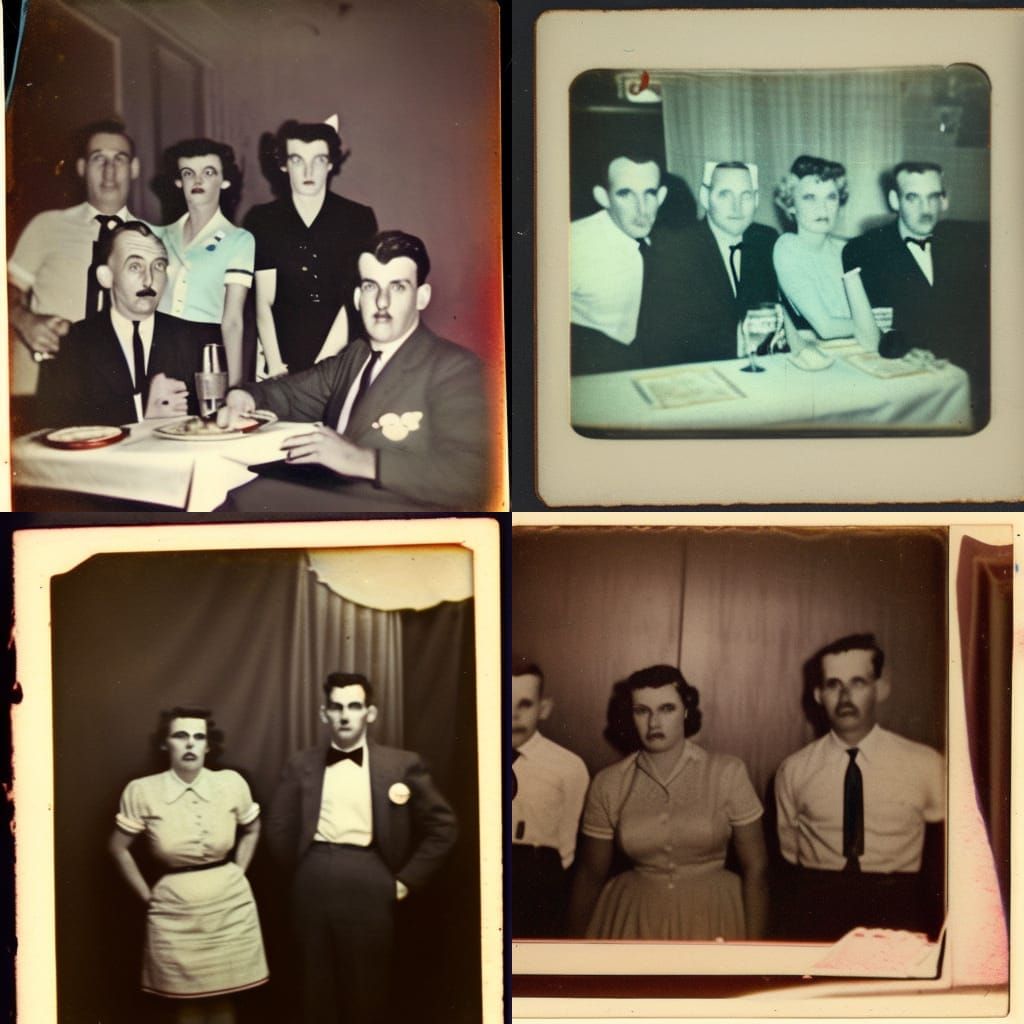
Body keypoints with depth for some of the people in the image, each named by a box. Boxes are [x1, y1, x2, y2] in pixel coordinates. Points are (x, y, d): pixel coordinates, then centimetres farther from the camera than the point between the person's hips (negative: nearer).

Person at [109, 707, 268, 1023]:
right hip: (175, 910, -1)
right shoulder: (142, 791, -8)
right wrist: (147, 896, 2)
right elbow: (119, 848, 4)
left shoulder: (231, 783, -4)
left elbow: (251, 830, 14)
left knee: (221, 996, 8)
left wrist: (235, 875, 6)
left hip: (229, 905, 1)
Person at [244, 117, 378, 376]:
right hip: (285, 361, 1)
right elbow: (264, 302, -2)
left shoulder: (359, 219, 2)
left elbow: (355, 301, -5)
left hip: (343, 361, -1)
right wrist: (275, 368, -14)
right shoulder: (262, 220, 5)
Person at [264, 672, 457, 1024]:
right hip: (313, 883, 2)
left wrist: (406, 880, 2)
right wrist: (304, 871, 8)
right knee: (317, 988, 6)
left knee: (367, 991, 3)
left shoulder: (402, 764, 3)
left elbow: (442, 825, 4)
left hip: (368, 883, -2)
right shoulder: (300, 765, 9)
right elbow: (279, 828, 14)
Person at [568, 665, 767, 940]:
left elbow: (755, 868, -7)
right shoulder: (608, 784, -5)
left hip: (713, 919, -1)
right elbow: (591, 874, 4)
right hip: (634, 921, 1)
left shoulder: (727, 773, -9)